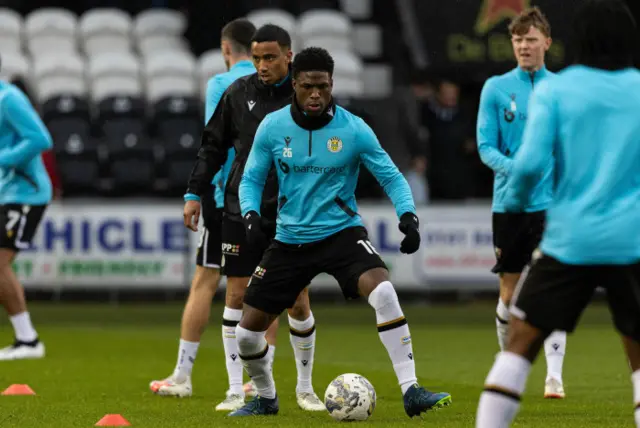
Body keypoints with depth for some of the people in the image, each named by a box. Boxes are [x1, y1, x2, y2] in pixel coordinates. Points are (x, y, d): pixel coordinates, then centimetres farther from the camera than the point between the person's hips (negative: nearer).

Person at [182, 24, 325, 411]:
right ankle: (237, 390, 5)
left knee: (297, 302, 0)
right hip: (242, 209, 2)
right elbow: (214, 147, 11)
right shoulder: (239, 93, 2)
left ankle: (305, 387, 19)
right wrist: (195, 193, 6)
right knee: (237, 295, -1)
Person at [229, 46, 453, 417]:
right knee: (247, 331, 2)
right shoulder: (272, 128, -6)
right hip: (290, 240, 2)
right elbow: (252, 178, 5)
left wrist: (408, 216, -22)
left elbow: (392, 177, -4)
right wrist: (252, 215, -15)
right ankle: (266, 398, 32)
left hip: (341, 231, -2)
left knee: (383, 292, -31)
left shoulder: (354, 130, -11)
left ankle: (411, 391, -27)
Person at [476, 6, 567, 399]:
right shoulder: (496, 89, 3)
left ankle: (554, 376, -9)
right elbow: (486, 146, -1)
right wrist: (512, 168, -20)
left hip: (552, 203, -1)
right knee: (509, 289, 7)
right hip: (509, 202, 1)